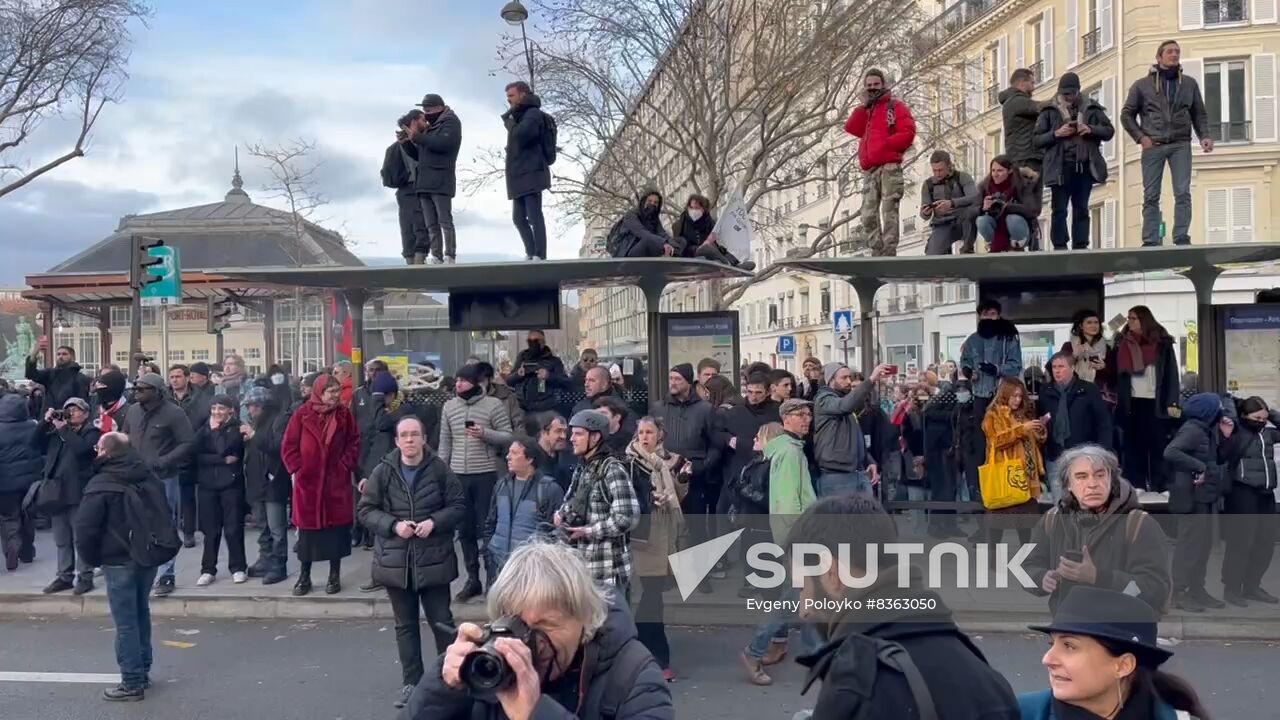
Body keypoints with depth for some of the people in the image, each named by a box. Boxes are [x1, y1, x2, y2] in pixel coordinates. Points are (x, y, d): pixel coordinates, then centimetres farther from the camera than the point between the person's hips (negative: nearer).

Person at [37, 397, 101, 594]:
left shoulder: (91, 432, -2)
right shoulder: (56, 431, 18)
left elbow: (81, 448, -20)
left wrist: (63, 429, -15)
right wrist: (46, 422, -1)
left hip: (78, 492, -7)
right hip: (56, 491, 7)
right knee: (61, 539, 13)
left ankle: (85, 577, 2)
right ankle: (65, 576, 21)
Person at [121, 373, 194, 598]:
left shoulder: (173, 413, -10)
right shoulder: (132, 411, 7)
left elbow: (188, 443, -13)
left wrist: (161, 462, -19)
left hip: (163, 478, -5)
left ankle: (166, 576, 10)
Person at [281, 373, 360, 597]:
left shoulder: (344, 414, 1)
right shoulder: (302, 414, -5)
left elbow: (354, 443, 7)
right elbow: (289, 446, -1)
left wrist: (346, 465, -3)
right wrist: (298, 469, -6)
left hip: (337, 482, 1)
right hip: (307, 482, -1)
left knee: (337, 528, 5)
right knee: (307, 529, 6)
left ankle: (335, 576, 17)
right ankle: (304, 576, 19)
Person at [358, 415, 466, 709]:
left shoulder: (439, 469, -5)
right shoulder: (383, 472, -3)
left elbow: (459, 506, -1)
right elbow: (366, 510, -1)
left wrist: (434, 522, -17)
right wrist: (393, 525, -16)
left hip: (434, 560, -1)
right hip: (395, 561, 1)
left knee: (442, 621, 6)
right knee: (405, 625, 12)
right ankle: (412, 682, 22)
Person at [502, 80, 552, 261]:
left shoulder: (533, 114, -6)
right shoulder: (519, 116, 23)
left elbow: (520, 136, -21)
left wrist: (510, 123, -5)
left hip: (531, 174, -10)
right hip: (520, 176, 10)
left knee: (534, 217, -13)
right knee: (519, 218, 10)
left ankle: (540, 257, -16)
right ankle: (531, 254, 16)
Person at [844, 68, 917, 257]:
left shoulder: (895, 106, 7)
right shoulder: (866, 110, 27)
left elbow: (908, 133, -5)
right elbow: (852, 129, 11)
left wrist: (884, 145, -9)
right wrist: (864, 106, 5)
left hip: (889, 167, -6)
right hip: (869, 171, 7)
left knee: (889, 211, -12)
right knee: (869, 216, 0)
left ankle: (889, 253, -16)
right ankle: (877, 253, 4)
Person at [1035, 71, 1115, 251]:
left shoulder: (1091, 108, 11)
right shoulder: (1050, 111, 5)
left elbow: (1109, 131, 12)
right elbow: (1037, 140, 3)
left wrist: (1091, 129, -6)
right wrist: (1056, 133, -13)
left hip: (1086, 166, 3)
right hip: (1061, 167, -2)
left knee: (1081, 209, 7)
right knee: (1060, 210, -5)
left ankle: (1080, 247, 10)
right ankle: (1060, 248, -3)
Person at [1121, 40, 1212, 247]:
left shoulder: (1190, 83, 12)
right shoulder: (1142, 85, 6)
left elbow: (1199, 114, 14)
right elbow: (1127, 114, 8)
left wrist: (1205, 136, -2)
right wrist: (1140, 137, -5)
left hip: (1181, 145, 1)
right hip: (1153, 146, -1)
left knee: (1183, 193, -8)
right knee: (1151, 196, -1)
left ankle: (1182, 238, -7)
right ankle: (1151, 241, 1)